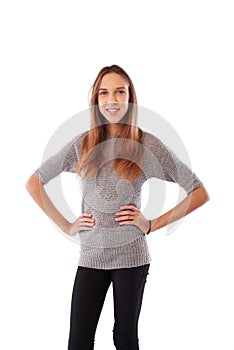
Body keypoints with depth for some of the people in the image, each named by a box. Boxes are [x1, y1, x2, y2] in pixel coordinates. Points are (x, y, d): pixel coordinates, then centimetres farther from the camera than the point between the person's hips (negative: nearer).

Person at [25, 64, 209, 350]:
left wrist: (153, 224, -7)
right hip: (90, 255, 2)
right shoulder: (82, 144, 3)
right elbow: (33, 183, 10)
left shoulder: (148, 144, -4)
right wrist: (66, 226, 2)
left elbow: (199, 193, -2)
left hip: (131, 255, -2)